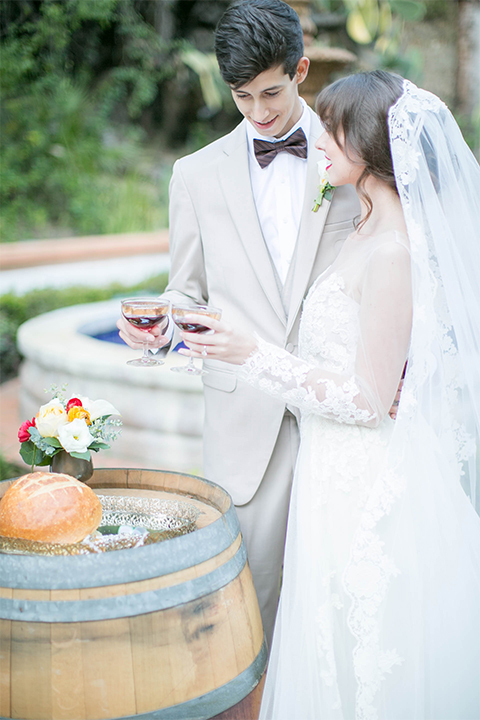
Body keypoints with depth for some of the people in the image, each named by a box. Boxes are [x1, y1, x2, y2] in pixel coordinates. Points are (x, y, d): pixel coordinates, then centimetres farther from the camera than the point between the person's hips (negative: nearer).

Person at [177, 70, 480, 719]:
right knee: (344, 657, 20)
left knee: (364, 663, 6)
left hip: (369, 489, -9)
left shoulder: (392, 252, -22)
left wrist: (253, 355, -21)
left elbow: (369, 401, -21)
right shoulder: (368, 234, 7)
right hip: (347, 477, 9)